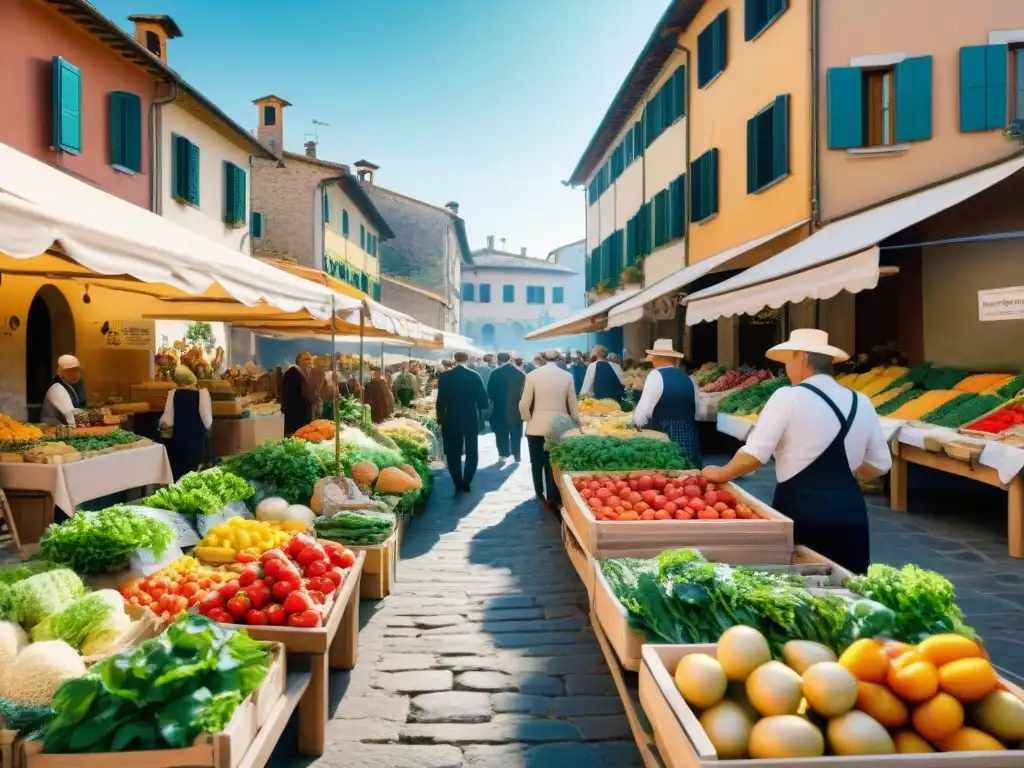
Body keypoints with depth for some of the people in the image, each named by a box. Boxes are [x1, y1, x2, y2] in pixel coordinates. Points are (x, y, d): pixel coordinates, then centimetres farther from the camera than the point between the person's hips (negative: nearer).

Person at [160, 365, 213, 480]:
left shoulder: (173, 394, -6)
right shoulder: (202, 392, -9)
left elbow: (167, 422, -9)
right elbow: (208, 421, -14)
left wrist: (162, 423, 13)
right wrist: (205, 430, 7)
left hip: (177, 441, 0)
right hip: (196, 440, 0)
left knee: (177, 474, 14)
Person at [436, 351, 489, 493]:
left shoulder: (444, 376, -6)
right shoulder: (474, 375, -6)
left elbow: (440, 400, -5)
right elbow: (483, 399, -5)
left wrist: (440, 419, 8)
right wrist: (479, 409, 16)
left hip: (451, 420, 0)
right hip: (471, 420, 0)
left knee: (453, 454, 10)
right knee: (472, 453, 13)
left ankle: (458, 484, 10)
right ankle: (466, 483, 10)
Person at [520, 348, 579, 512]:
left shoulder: (532, 375, -5)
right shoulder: (567, 376, -1)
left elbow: (524, 404, -6)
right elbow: (573, 405, 4)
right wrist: (577, 423, 17)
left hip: (537, 427, -1)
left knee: (538, 463, 14)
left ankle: (541, 496, 26)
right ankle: (554, 499, 10)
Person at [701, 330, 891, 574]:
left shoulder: (789, 397, -10)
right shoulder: (861, 403, 7)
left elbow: (754, 455, -13)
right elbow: (879, 465, 13)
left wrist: (720, 474, 4)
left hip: (801, 509, -5)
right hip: (850, 510, 5)